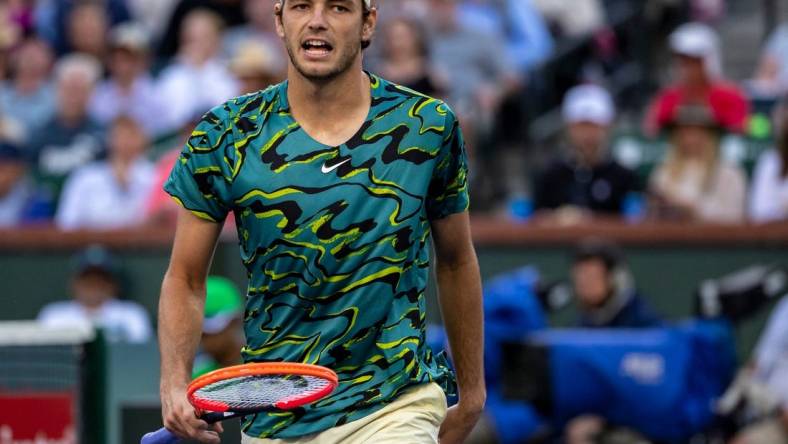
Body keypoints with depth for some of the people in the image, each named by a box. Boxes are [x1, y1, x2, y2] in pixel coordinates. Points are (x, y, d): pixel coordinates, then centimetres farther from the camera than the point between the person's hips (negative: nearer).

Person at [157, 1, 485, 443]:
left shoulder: (430, 126, -2)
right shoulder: (223, 137, -4)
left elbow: (456, 262, 12)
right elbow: (185, 278, 4)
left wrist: (472, 391, 18)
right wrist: (175, 384, -13)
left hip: (394, 407, -2)